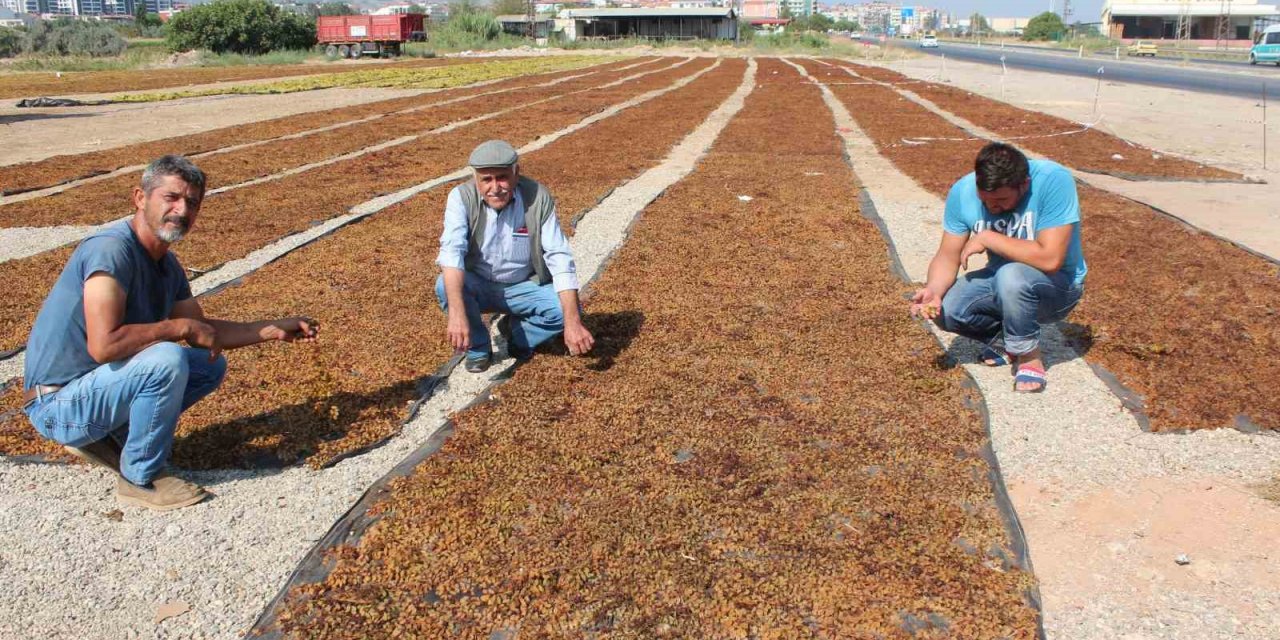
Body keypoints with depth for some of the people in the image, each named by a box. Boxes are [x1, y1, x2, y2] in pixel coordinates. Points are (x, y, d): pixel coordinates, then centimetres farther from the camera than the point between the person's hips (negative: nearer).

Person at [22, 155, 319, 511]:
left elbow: (204, 332, 14)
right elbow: (104, 344, -34)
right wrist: (181, 326, -23)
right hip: (59, 404, -9)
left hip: (100, 383, 9)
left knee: (211, 366, 9)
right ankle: (141, 479, -11)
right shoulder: (111, 249, -24)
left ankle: (106, 436, 10)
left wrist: (275, 330, 7)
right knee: (167, 360, -30)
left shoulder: (167, 264, 4)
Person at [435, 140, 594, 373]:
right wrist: (457, 313, -49)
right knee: (446, 286, -31)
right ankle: (478, 348, -3)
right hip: (478, 286, 0)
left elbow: (560, 259, -21)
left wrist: (573, 323, -31)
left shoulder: (538, 198, -18)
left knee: (564, 309, -25)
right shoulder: (462, 198, -20)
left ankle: (517, 333, 8)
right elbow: (452, 251, -33)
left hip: (523, 288, 1)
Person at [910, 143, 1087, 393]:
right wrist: (933, 290, -30)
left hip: (1058, 285, -5)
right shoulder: (963, 191, -14)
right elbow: (948, 257, -10)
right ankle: (1005, 339, 9)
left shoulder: (1053, 180, -28)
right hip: (1002, 282, 5)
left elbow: (1050, 259, -35)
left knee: (1011, 276, -36)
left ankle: (1029, 355, -10)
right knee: (946, 309, -21)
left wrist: (987, 238, -29)